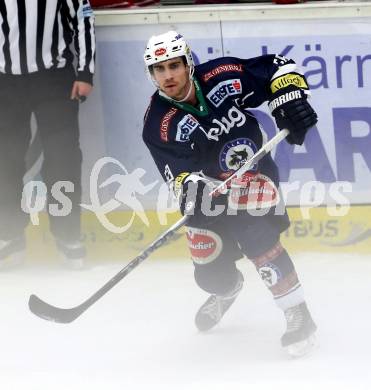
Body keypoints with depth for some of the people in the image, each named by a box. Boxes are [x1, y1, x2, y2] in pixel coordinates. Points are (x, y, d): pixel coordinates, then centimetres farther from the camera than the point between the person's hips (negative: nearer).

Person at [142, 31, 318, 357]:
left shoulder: (222, 76, -20)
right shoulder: (158, 124, -19)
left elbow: (278, 67, -10)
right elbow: (180, 174, -27)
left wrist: (290, 100, -26)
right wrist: (191, 189, -49)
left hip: (255, 173, -2)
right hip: (210, 189, 2)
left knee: (254, 235, -28)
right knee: (211, 274, 4)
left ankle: (299, 316, -20)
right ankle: (228, 289, 45)